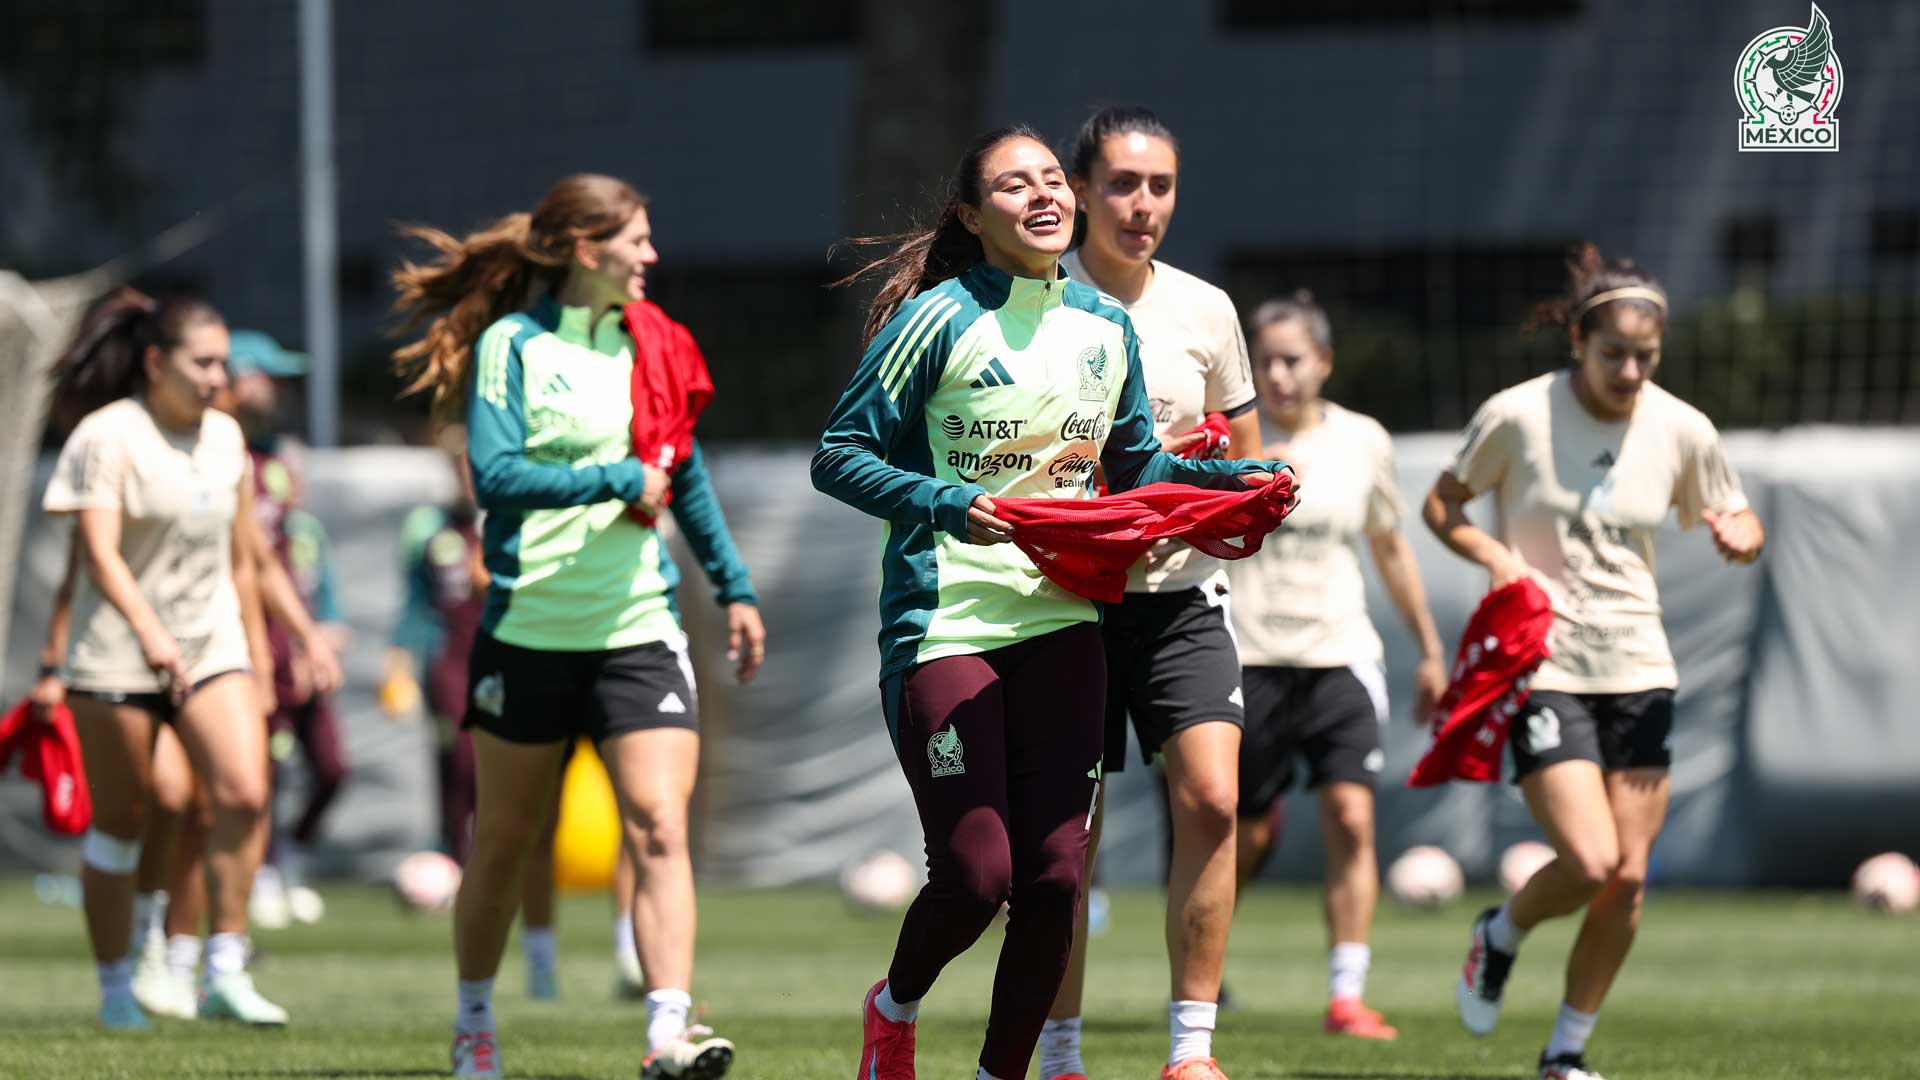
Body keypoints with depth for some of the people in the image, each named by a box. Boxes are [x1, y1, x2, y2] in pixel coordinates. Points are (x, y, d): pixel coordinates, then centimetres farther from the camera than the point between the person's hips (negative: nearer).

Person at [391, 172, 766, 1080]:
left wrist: (735, 588, 22)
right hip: (530, 629, -3)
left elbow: (684, 475, 23)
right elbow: (495, 474, -17)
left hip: (638, 629, 3)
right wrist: (618, 481, -16)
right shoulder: (511, 344, -5)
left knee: (659, 829, -13)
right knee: (504, 841, 9)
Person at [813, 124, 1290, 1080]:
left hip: (1060, 623, 5)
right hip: (945, 629, -5)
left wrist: (1231, 480, 5)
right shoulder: (940, 319, -8)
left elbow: (1132, 469, 22)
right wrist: (945, 506, -22)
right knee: (975, 876, -9)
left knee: (1054, 876, -3)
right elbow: (839, 455, -8)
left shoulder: (1106, 328, 9)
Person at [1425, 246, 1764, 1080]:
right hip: (1540, 666, -4)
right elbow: (1441, 504, 3)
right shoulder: (1517, 416, -10)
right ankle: (1499, 936, 17)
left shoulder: (1682, 430, -1)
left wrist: (1740, 535, -13)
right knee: (1591, 863, -17)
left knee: (1629, 877, -1)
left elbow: (1740, 525, 12)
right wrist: (1496, 557, -16)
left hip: (1638, 670, 4)